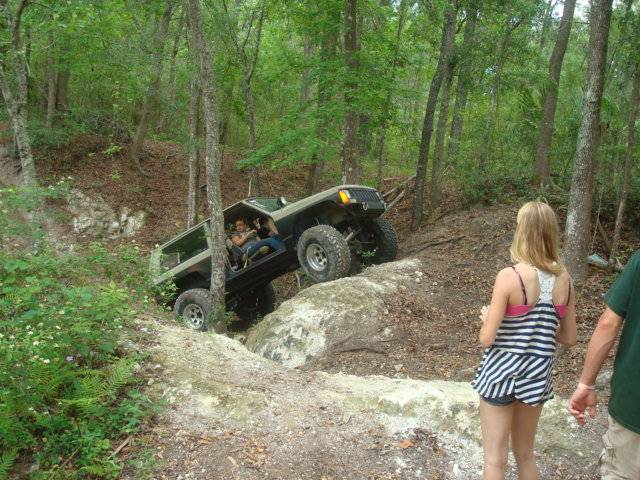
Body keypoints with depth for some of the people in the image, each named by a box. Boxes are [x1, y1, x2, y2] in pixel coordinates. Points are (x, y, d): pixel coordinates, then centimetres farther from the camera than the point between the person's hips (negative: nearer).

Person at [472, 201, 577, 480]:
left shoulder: (510, 277, -19)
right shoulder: (564, 278, -4)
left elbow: (487, 339, -17)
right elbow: (569, 338, 4)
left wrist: (487, 316, 2)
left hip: (503, 372, -5)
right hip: (537, 375, 5)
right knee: (525, 455, 23)